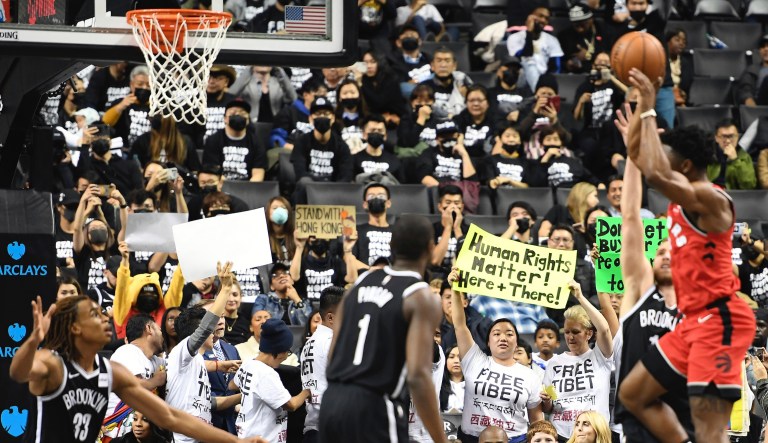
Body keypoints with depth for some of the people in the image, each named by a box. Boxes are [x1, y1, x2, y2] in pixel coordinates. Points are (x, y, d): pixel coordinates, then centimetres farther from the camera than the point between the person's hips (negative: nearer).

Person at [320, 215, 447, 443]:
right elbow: (418, 376, -18)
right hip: (374, 407, -7)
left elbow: (333, 354, 15)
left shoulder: (362, 282, 13)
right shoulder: (421, 297, -8)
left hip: (332, 399, 7)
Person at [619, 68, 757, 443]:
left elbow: (655, 174, -32)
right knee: (633, 395, 15)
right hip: (694, 320, 10)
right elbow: (635, 152, 22)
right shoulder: (682, 195, 13)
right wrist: (642, 102, 12)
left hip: (719, 319, -10)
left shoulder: (710, 198, -15)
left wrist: (650, 110, -23)